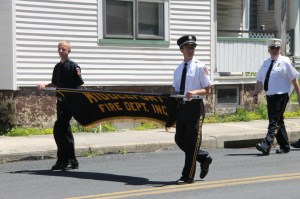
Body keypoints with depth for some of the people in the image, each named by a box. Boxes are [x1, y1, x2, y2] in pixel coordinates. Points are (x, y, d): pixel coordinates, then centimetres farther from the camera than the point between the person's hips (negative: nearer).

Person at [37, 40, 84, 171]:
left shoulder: (73, 66, -7)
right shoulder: (57, 67, 15)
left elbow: (79, 85, -8)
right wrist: (44, 85, 8)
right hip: (60, 101, 8)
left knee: (58, 129, -15)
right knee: (65, 130, 10)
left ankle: (63, 160, -10)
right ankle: (72, 161, 16)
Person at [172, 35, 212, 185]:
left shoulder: (199, 67, -5)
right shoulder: (178, 69, 13)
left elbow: (207, 89, -5)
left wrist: (195, 92, -23)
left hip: (195, 106, -7)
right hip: (181, 106, 7)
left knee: (192, 141, -2)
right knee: (179, 140, 9)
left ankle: (188, 176, 6)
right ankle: (204, 158, 29)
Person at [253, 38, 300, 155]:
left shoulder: (284, 62, -2)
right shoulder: (266, 63, 13)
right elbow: (259, 81, 15)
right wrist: (255, 94, 5)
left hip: (281, 96, -6)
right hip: (270, 96, 6)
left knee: (274, 122, -14)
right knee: (278, 122, 11)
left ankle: (266, 145, -23)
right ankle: (284, 147, 20)